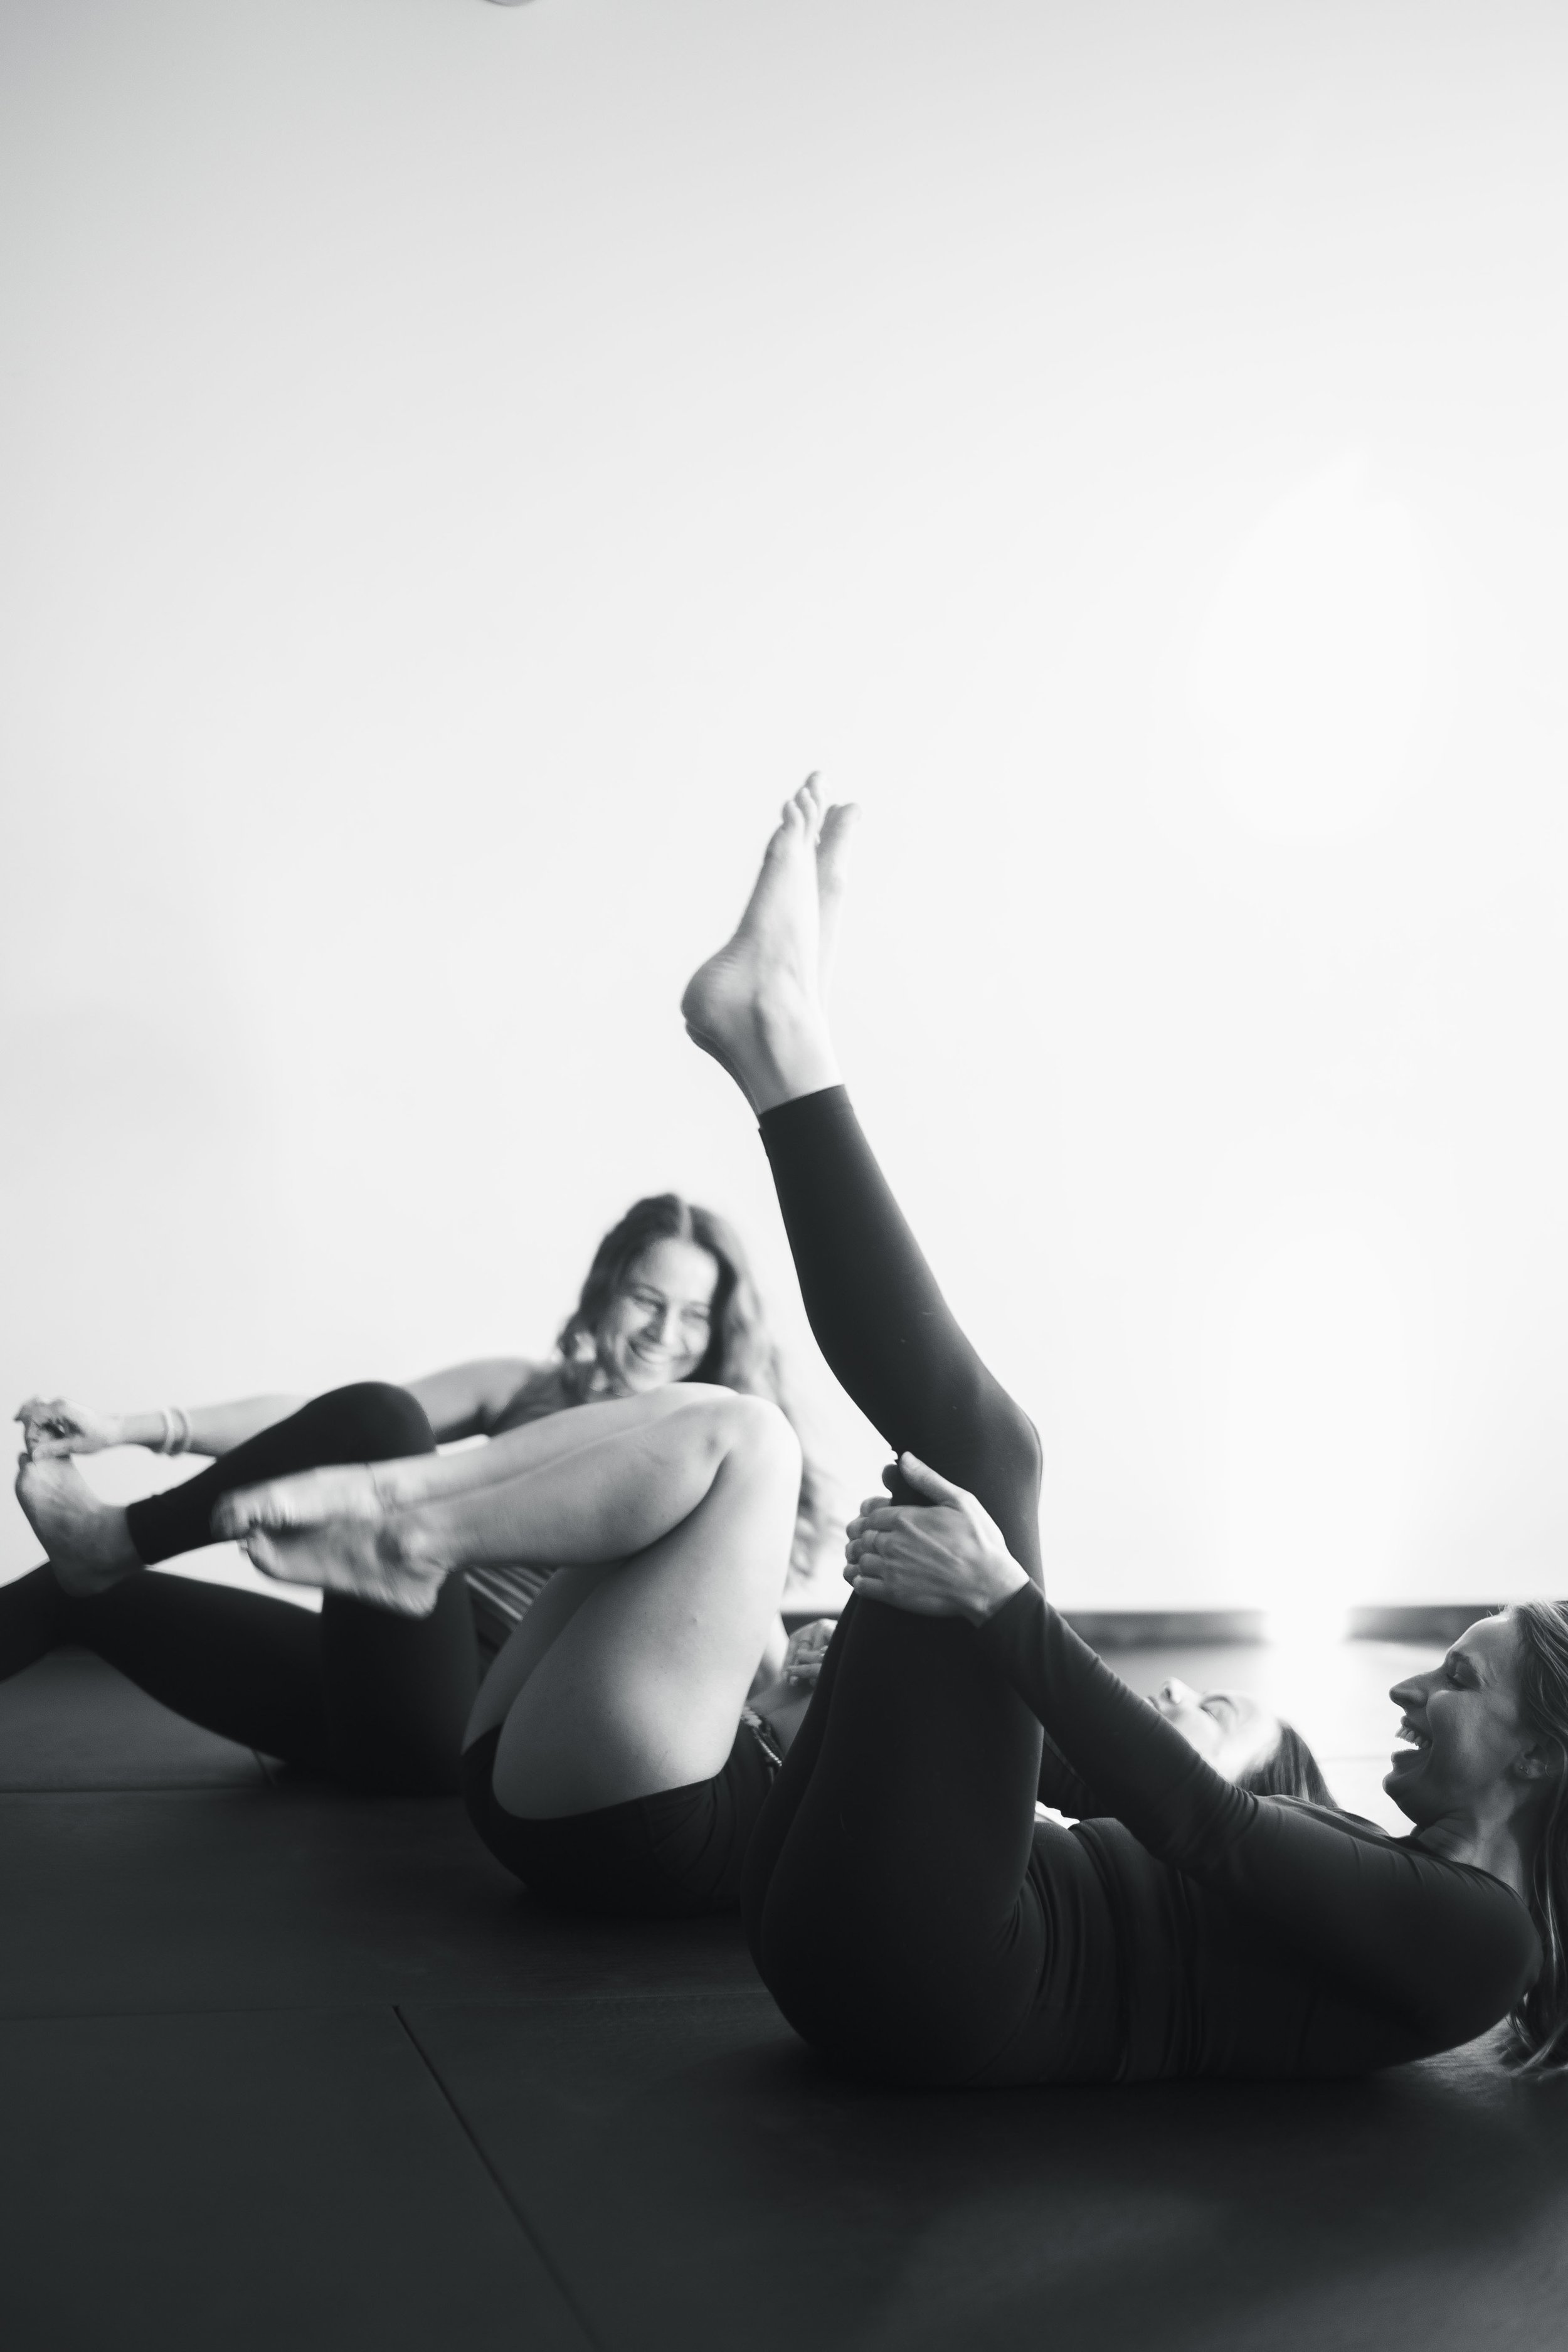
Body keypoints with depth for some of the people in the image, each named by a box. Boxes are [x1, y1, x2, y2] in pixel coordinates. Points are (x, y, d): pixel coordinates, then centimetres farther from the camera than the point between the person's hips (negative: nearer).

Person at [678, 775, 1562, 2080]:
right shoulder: (1396, 1879, 23)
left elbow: (1208, 1829, -20)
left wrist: (1006, 1605, -26)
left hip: (921, 1973, -8)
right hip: (881, 1948, 8)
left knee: (981, 1449, -15)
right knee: (975, 1457, 13)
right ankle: (779, 1042, 2)